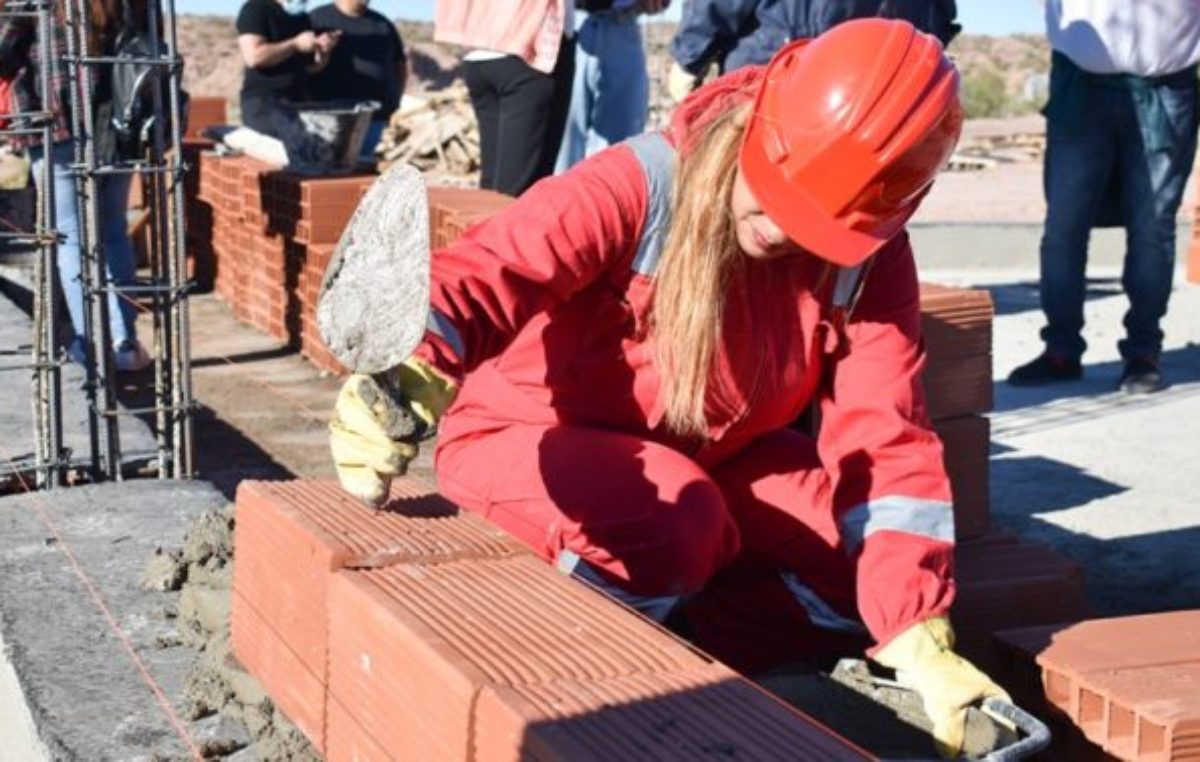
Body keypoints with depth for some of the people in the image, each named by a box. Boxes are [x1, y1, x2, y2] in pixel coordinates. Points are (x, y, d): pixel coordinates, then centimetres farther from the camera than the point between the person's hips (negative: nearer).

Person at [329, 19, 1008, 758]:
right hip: (533, 436, -5)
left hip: (708, 459, 5)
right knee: (673, 527, -36)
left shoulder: (870, 260, -14)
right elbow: (488, 273, -41)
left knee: (860, 545, -15)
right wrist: (410, 380, -64)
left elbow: (886, 443, -17)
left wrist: (923, 644, -27)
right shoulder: (641, 185, -28)